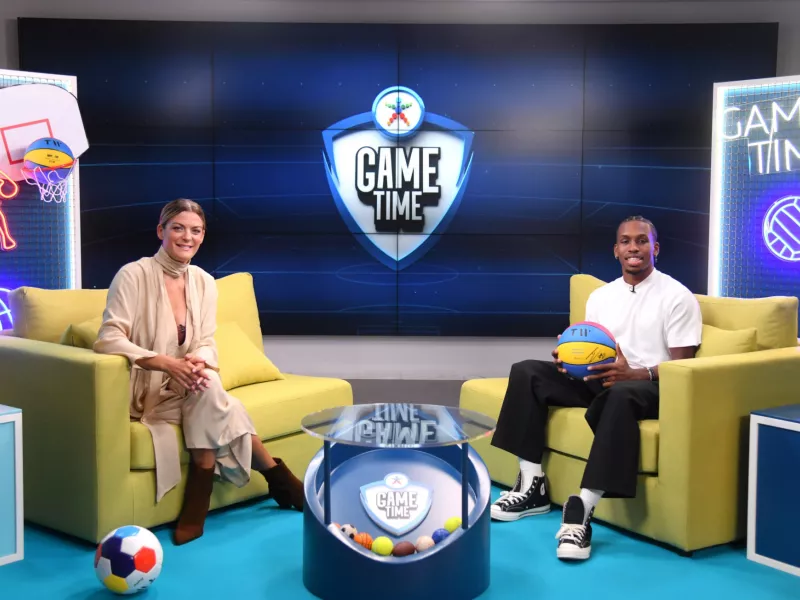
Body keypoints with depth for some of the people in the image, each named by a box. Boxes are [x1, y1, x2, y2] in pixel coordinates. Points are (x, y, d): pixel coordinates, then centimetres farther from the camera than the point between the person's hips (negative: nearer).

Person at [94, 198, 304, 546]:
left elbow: (207, 345, 0)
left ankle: (197, 506, -20)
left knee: (207, 384, -29)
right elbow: (108, 340, -20)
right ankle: (276, 476, -19)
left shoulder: (204, 282, 4)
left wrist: (198, 361, -25)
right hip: (142, 391, -5)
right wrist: (166, 363, -34)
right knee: (208, 391, -30)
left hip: (185, 390, 5)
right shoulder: (134, 275, -13)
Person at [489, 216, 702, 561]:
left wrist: (634, 374, -28)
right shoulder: (600, 296, 15)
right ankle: (532, 485, -12)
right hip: (601, 379, 6)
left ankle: (582, 509, -42)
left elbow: (681, 366, -10)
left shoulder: (677, 296, -3)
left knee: (620, 394, -42)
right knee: (526, 371, -11)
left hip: (650, 388, -6)